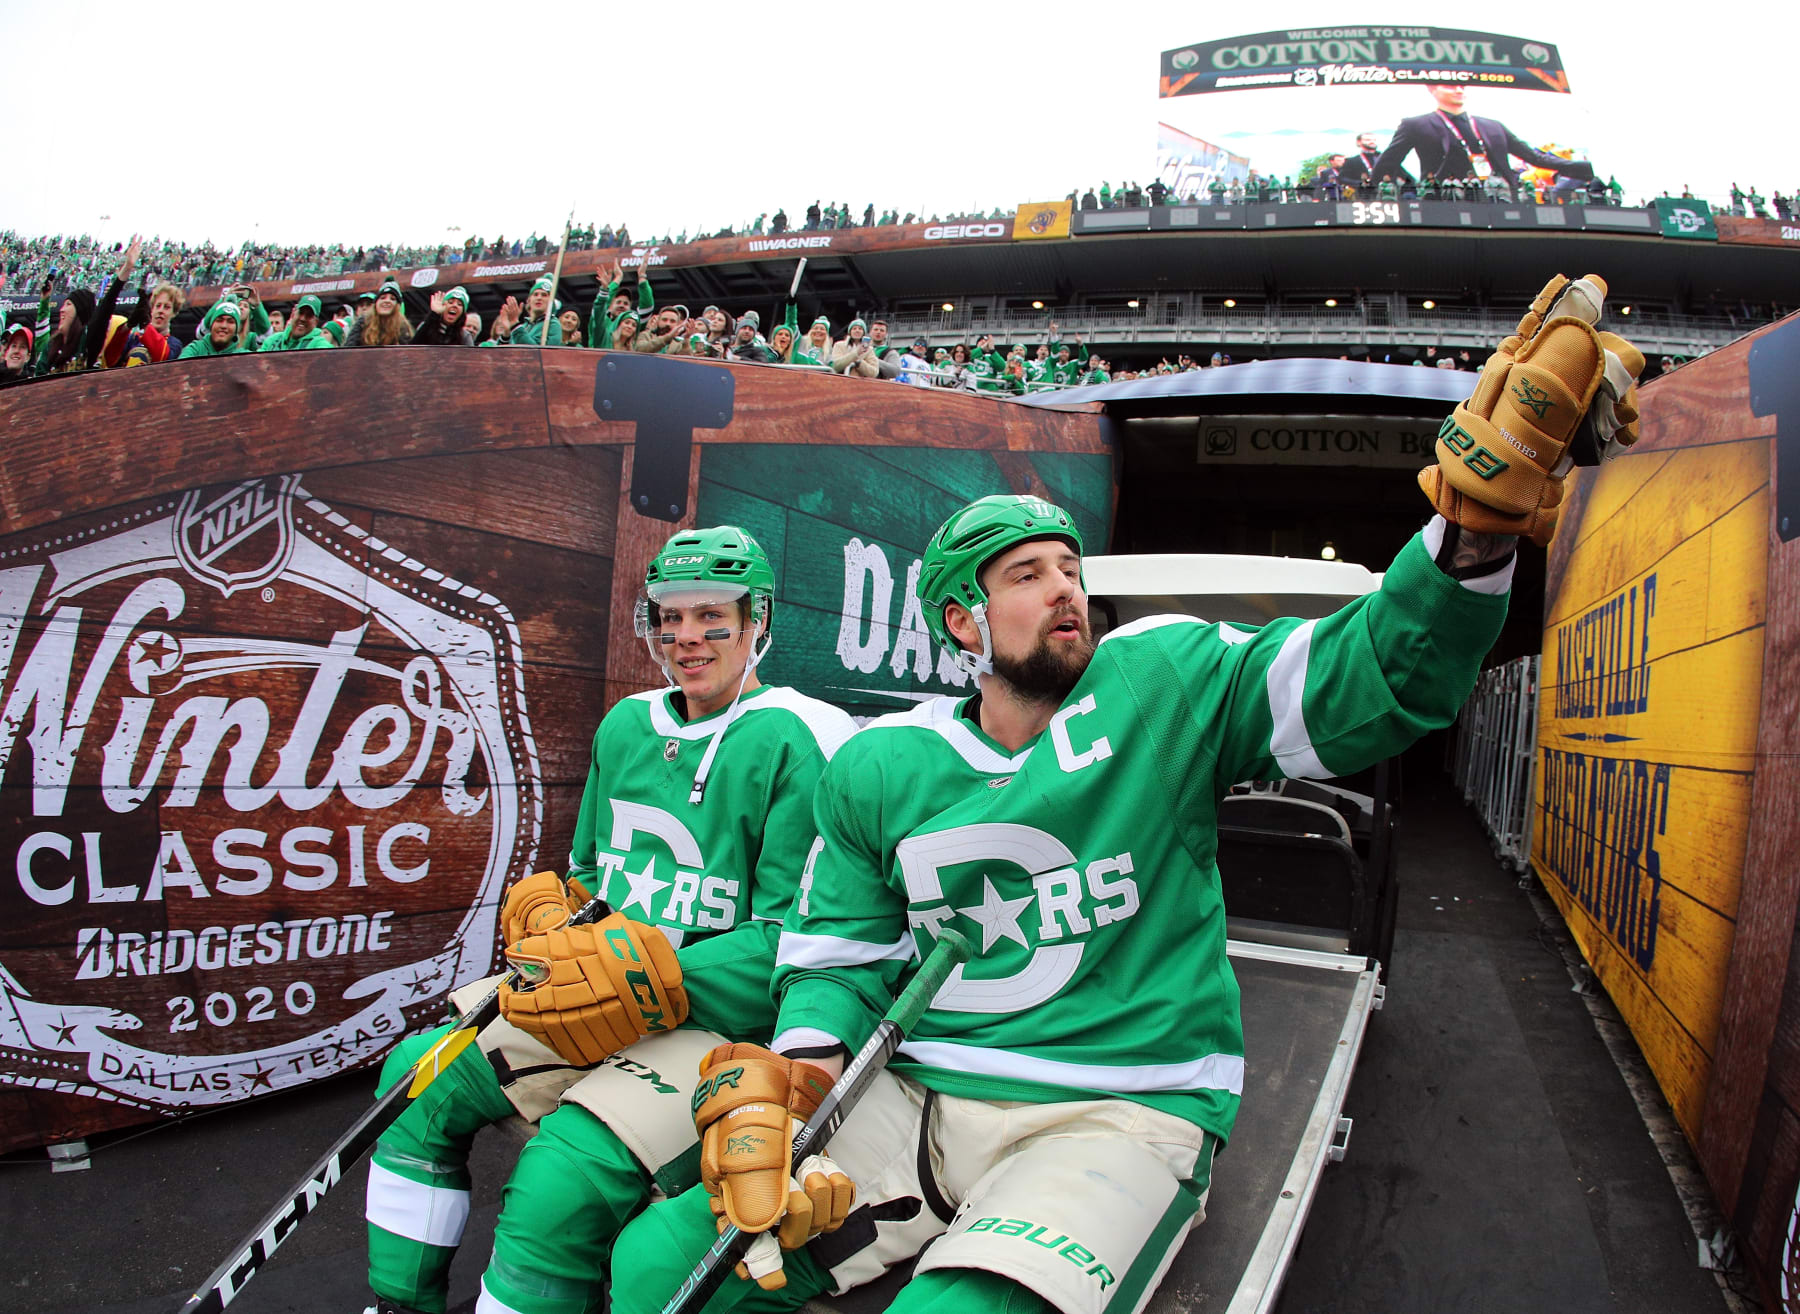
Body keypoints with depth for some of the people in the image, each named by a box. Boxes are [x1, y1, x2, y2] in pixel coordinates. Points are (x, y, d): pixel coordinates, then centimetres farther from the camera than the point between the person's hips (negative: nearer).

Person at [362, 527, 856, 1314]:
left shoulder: (797, 743, -15)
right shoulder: (626, 726, 10)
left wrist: (649, 978, -26)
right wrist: (552, 911, -2)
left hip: (727, 1016, -8)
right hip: (606, 1010, 8)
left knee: (561, 1179, -28)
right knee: (422, 1076, 5)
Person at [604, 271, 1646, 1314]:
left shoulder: (1166, 682, 0)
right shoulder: (878, 768, 6)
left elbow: (1374, 680, -9)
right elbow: (842, 957, 11)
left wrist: (1476, 529, -27)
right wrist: (790, 1079, -9)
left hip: (1123, 1113, -2)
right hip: (918, 1102, 3)